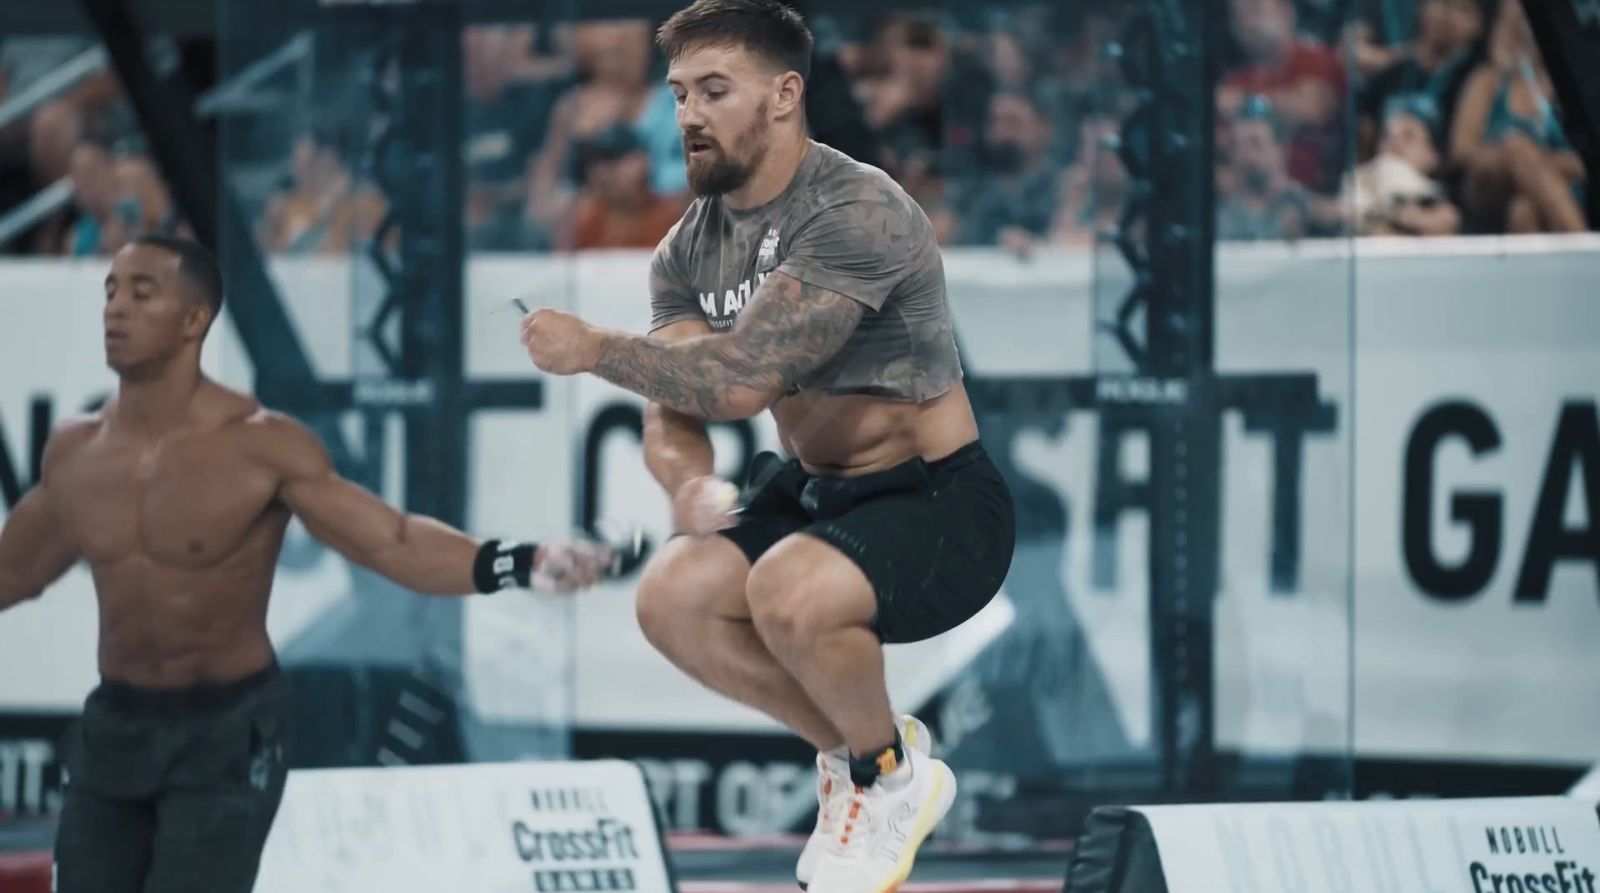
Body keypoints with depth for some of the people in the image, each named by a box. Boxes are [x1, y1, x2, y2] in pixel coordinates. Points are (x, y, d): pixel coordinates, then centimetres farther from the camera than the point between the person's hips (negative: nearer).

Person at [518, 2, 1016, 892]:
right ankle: (855, 751, 9)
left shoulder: (856, 214, -24)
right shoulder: (690, 248, 2)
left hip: (940, 506, -8)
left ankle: (891, 777, -4)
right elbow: (673, 413, -1)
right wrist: (691, 481, -25)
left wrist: (592, 348, -21)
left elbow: (742, 379, -31)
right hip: (817, 491, 8)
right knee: (673, 598, -13)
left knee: (788, 592, -34)